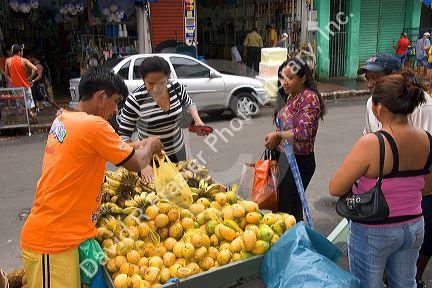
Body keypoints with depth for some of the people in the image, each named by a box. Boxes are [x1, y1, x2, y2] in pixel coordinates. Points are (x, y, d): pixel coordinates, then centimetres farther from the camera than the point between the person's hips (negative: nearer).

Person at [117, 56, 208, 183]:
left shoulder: (176, 88, -12)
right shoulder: (135, 100, -24)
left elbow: (189, 104, 10)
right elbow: (123, 136, -19)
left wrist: (197, 120, -9)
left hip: (178, 152, 4)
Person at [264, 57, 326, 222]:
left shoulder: (310, 98, -15)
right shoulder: (290, 97, 12)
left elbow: (303, 133, -24)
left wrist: (277, 135, -12)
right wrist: (274, 140, 5)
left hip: (299, 161, -9)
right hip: (285, 158, 9)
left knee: (287, 209, -4)